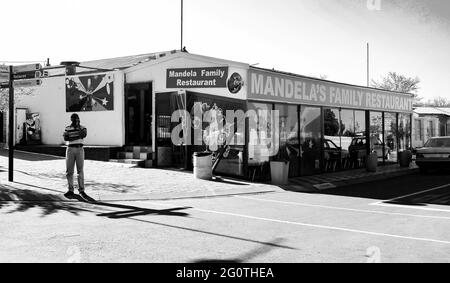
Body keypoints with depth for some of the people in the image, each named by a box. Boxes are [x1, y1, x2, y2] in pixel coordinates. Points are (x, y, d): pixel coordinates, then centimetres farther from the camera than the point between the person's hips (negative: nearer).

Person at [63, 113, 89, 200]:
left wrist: (78, 126, -15)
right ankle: (71, 190, 9)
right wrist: (77, 137, -16)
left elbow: (83, 135, -18)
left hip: (80, 150, -1)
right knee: (69, 171, 1)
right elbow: (65, 138, -9)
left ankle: (82, 191, 0)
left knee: (80, 171, -4)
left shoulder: (83, 128, 4)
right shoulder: (67, 128, 6)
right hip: (70, 149, 1)